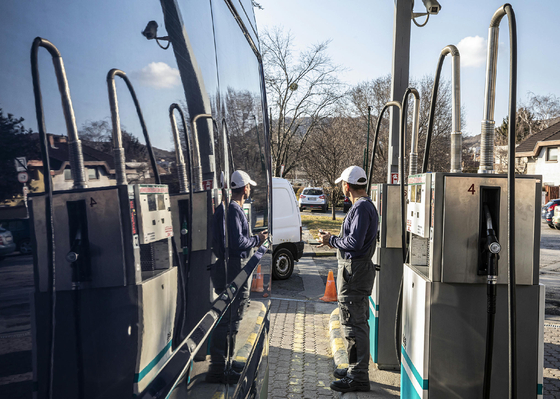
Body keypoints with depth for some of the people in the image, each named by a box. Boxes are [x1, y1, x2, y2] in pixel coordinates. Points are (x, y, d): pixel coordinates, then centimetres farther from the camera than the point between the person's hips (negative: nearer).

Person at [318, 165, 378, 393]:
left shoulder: (361, 208, -17)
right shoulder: (367, 206, 16)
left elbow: (355, 242, -25)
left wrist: (332, 241, -11)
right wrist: (333, 239, 19)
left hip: (354, 271, -11)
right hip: (360, 269, 11)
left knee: (354, 325, -5)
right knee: (357, 323, 18)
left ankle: (358, 378, 3)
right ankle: (356, 368, 31)